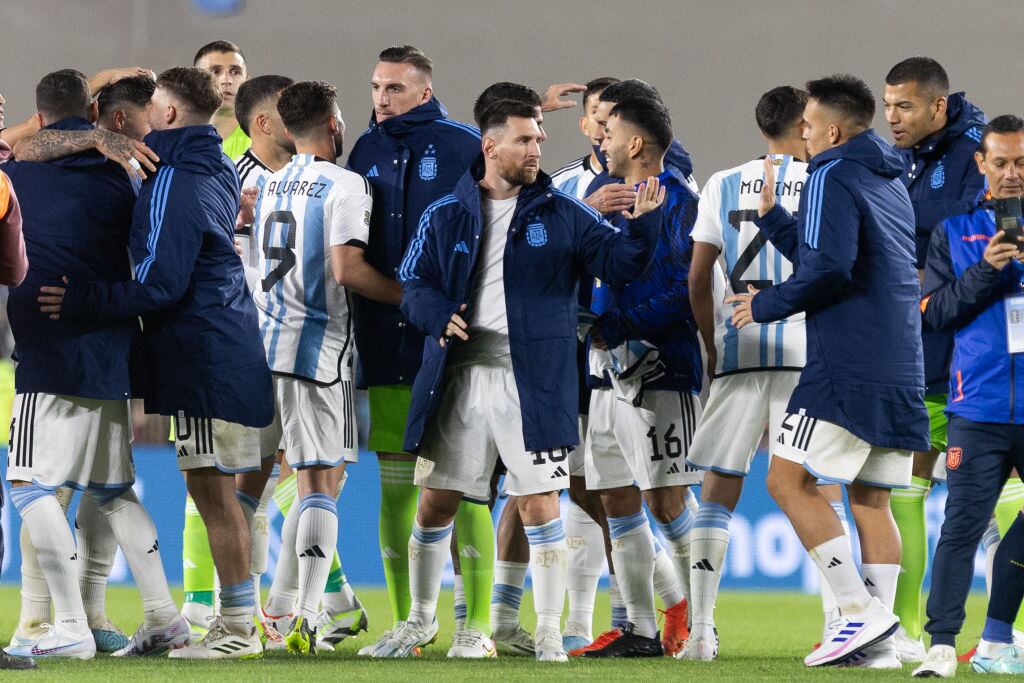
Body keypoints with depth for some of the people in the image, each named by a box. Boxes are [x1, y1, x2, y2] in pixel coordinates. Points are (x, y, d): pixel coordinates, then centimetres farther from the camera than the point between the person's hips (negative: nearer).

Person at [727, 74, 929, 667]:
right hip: (901, 370, 9)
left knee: (789, 480, -6)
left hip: (847, 364, -9)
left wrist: (768, 306, -6)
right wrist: (772, 216, 33)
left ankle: (861, 609, -15)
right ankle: (880, 640, 2)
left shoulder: (833, 177, -7)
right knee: (871, 499, 9)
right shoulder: (892, 184, 22)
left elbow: (829, 267, -19)